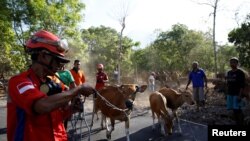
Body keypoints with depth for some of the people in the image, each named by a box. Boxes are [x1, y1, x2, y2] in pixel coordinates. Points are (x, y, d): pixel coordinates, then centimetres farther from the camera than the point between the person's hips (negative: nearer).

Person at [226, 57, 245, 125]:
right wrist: (227, 94, 15)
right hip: (230, 94, 6)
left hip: (237, 94, -6)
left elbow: (242, 85, -11)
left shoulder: (240, 73, -7)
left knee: (237, 109, -7)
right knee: (234, 110, 10)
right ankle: (237, 122, 21)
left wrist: (240, 95, -17)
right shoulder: (229, 72, 12)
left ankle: (240, 123, 5)